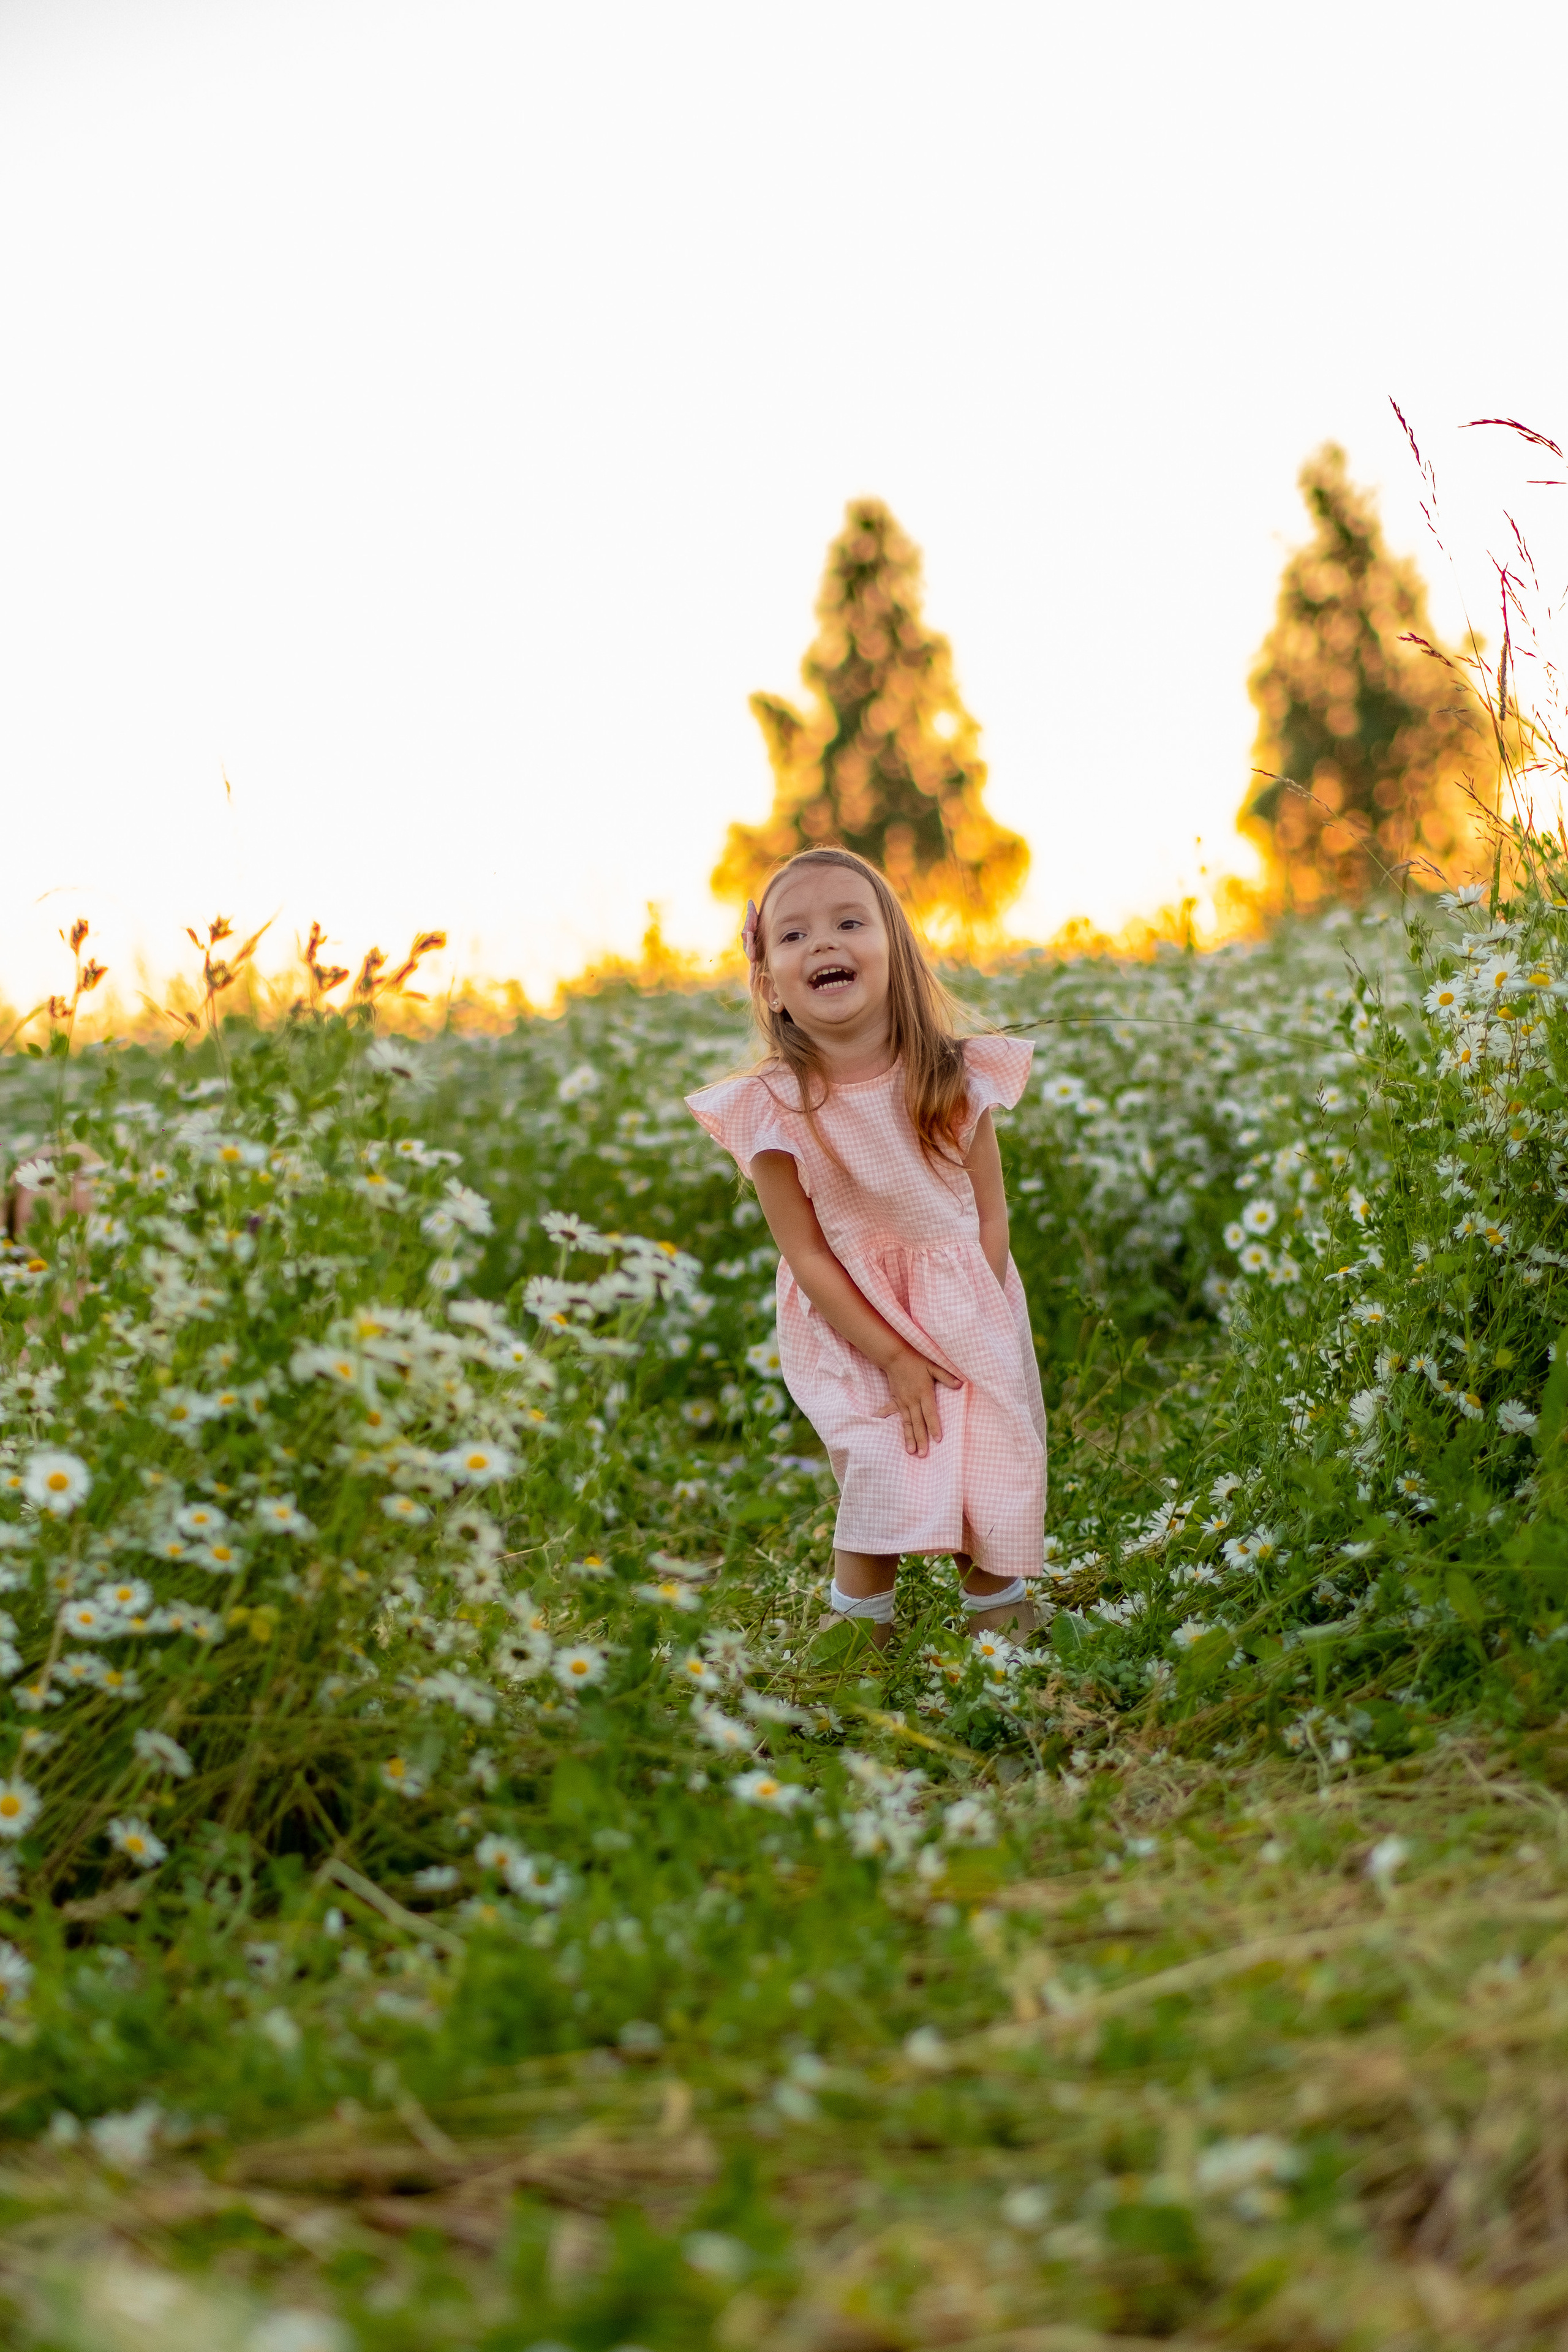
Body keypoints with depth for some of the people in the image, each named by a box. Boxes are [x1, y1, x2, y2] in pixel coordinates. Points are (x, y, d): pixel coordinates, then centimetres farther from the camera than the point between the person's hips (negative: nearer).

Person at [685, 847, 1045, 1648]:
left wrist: (964, 1341, -11)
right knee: (882, 1480, -9)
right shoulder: (773, 1107, -18)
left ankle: (998, 1606, 27)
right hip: (848, 1325, -2)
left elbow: (991, 1215, -4)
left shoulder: (952, 1077, -13)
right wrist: (892, 1357, -14)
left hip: (967, 1307, 2)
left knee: (998, 1472, 3)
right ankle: (859, 1636, 14)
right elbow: (806, 1253, -13)